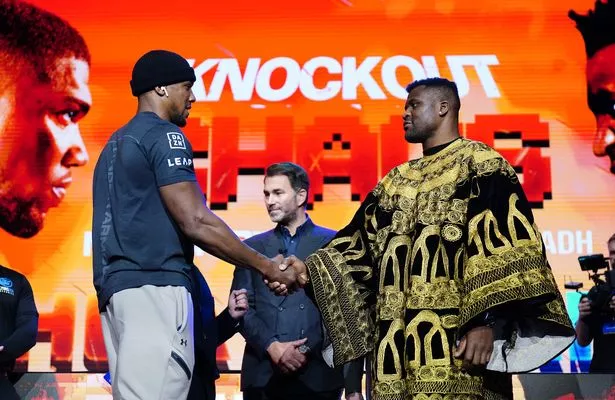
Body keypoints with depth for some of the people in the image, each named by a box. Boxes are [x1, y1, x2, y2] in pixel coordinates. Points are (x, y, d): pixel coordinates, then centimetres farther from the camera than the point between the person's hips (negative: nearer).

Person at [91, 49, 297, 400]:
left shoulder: (117, 142, 24)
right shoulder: (165, 135, -4)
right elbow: (196, 222, -13)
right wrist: (266, 266, -6)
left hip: (116, 286, 10)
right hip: (154, 286, -9)